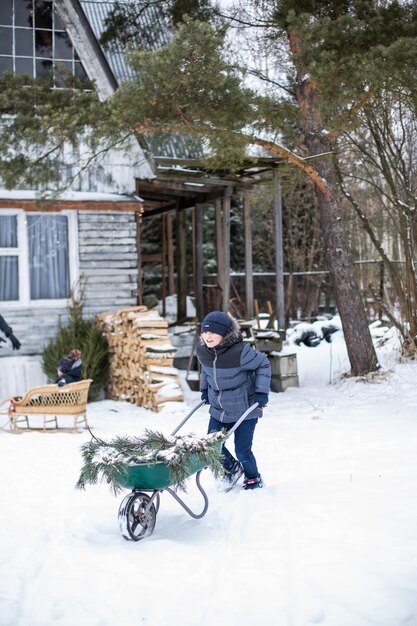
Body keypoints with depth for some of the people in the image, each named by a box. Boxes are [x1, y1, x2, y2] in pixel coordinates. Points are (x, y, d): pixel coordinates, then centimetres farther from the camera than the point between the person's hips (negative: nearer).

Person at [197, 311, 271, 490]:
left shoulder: (240, 352, -26)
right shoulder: (202, 351, -8)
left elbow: (263, 364, -11)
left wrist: (261, 392, -12)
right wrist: (204, 389, 13)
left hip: (245, 410, -5)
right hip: (218, 410, 6)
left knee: (242, 451, -2)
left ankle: (253, 479, 30)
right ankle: (232, 468, 39)